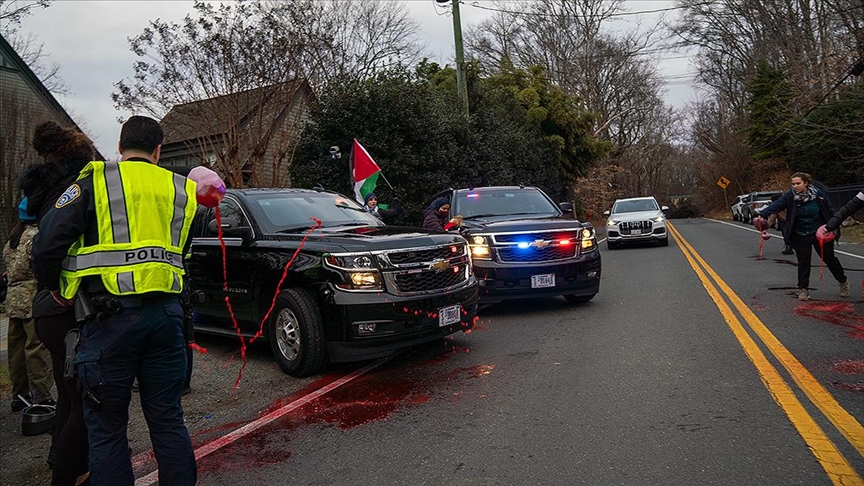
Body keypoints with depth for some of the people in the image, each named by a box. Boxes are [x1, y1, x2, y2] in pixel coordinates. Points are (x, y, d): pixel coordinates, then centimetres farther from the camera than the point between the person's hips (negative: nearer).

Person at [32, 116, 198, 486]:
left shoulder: (94, 183, 2)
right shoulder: (181, 190, 14)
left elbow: (46, 246, -3)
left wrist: (56, 286, 14)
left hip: (111, 316, -3)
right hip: (166, 313, 4)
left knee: (106, 428, 9)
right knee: (168, 420, 14)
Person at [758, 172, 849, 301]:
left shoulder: (817, 194, -9)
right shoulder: (789, 196, -13)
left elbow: (830, 211, 0)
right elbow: (776, 205, -30)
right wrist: (762, 214, -47)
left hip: (819, 233, 0)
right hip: (800, 236, 0)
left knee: (829, 258, 12)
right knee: (803, 262, 3)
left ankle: (843, 282, 33)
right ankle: (803, 289, 13)